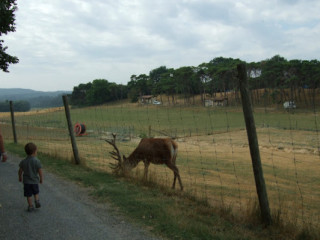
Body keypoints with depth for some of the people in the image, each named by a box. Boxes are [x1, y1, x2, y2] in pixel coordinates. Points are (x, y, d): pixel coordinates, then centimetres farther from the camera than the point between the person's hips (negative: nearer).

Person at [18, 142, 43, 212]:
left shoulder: (23, 162, -7)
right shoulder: (37, 161, -15)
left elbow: (20, 171, 1)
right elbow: (40, 171, -11)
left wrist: (20, 177, 19)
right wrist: (41, 179, 4)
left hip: (26, 181, 1)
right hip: (35, 181, -1)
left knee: (28, 195, 10)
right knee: (36, 192, 23)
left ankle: (30, 206, 14)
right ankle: (37, 201, 5)